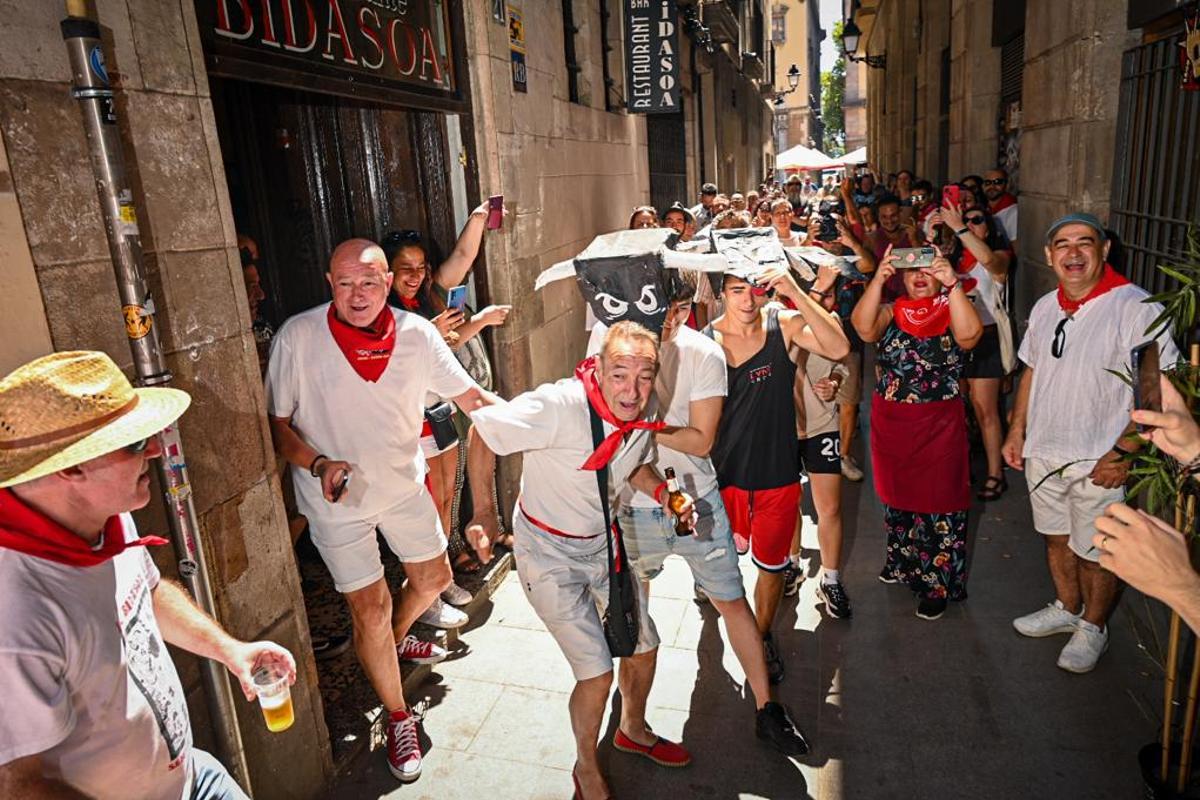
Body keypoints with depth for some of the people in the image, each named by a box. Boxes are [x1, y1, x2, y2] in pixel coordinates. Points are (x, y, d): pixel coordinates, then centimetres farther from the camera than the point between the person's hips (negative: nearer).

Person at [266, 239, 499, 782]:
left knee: (433, 578, 20)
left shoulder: (417, 334, -11)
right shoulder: (298, 337, -18)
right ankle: (398, 719, 27)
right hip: (338, 498, -3)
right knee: (370, 609, 2)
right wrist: (318, 463, -27)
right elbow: (277, 421, -11)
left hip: (404, 485, 4)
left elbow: (470, 397, -5)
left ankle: (395, 640, 54)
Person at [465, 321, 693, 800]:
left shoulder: (643, 414, -11)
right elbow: (482, 431, -22)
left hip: (603, 542, 7)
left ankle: (632, 729, 49)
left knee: (644, 645, 17)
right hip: (550, 552, -6)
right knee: (597, 673, -6)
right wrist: (484, 510, -17)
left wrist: (663, 492, -11)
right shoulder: (559, 406, -33)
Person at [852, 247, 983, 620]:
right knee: (897, 495, 18)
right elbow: (863, 326, -21)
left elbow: (969, 333, -27)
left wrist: (952, 284, -35)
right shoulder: (890, 313, 2)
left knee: (939, 502, 4)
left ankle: (937, 584, 20)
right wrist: (877, 279, -32)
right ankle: (903, 562, 40)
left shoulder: (951, 312, -3)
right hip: (891, 423, 3)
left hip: (939, 426, -3)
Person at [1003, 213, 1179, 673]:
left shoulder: (1135, 308, -17)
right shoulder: (1045, 308, 5)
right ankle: (1067, 609, 43)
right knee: (1056, 537, 21)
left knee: (1096, 552, 10)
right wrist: (1016, 431, 12)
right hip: (1043, 452, 6)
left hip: (1099, 462, -6)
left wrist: (1122, 453, -21)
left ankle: (1093, 627, 34)